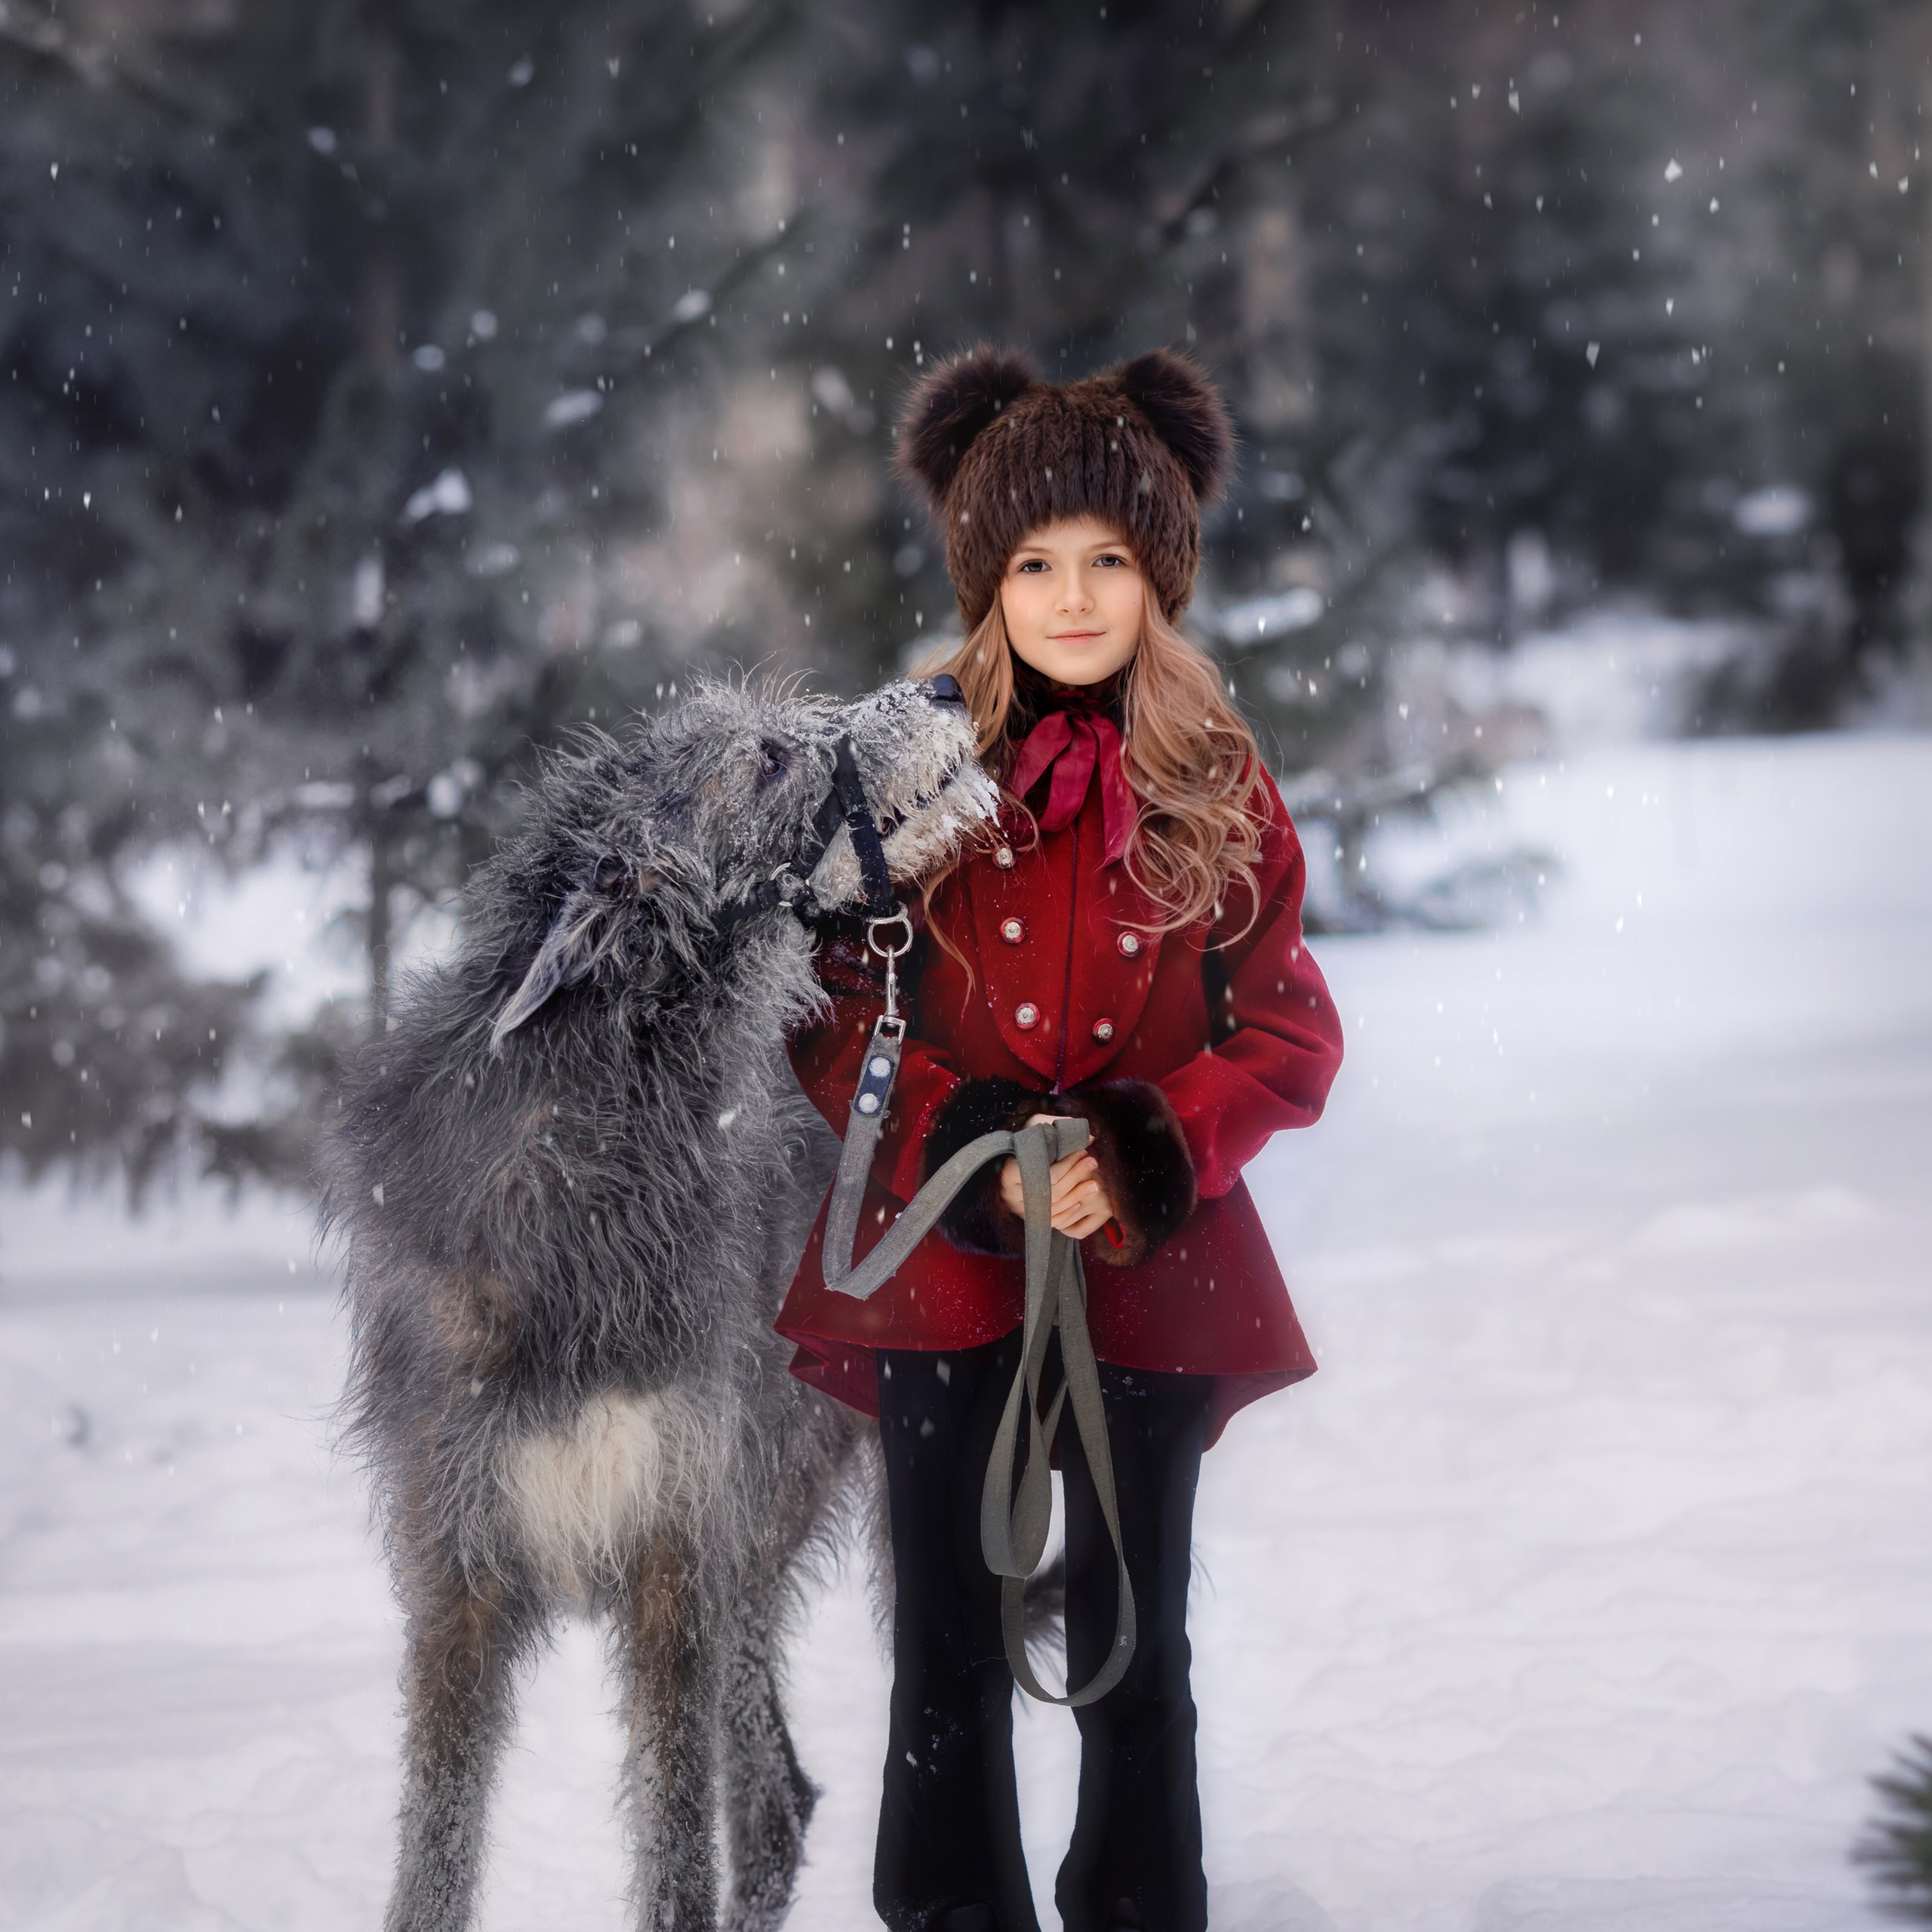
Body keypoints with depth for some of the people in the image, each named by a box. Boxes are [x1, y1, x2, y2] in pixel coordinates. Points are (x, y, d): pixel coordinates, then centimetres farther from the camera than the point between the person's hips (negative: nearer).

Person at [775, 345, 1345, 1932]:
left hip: (1154, 1261, 1)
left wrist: (1152, 1160, -12)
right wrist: (970, 1147, -12)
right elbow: (835, 1010, 2)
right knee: (949, 1648, 5)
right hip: (945, 1262, 0)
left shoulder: (1218, 786, 2)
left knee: (1136, 1640, 7)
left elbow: (1289, 1033, 3)